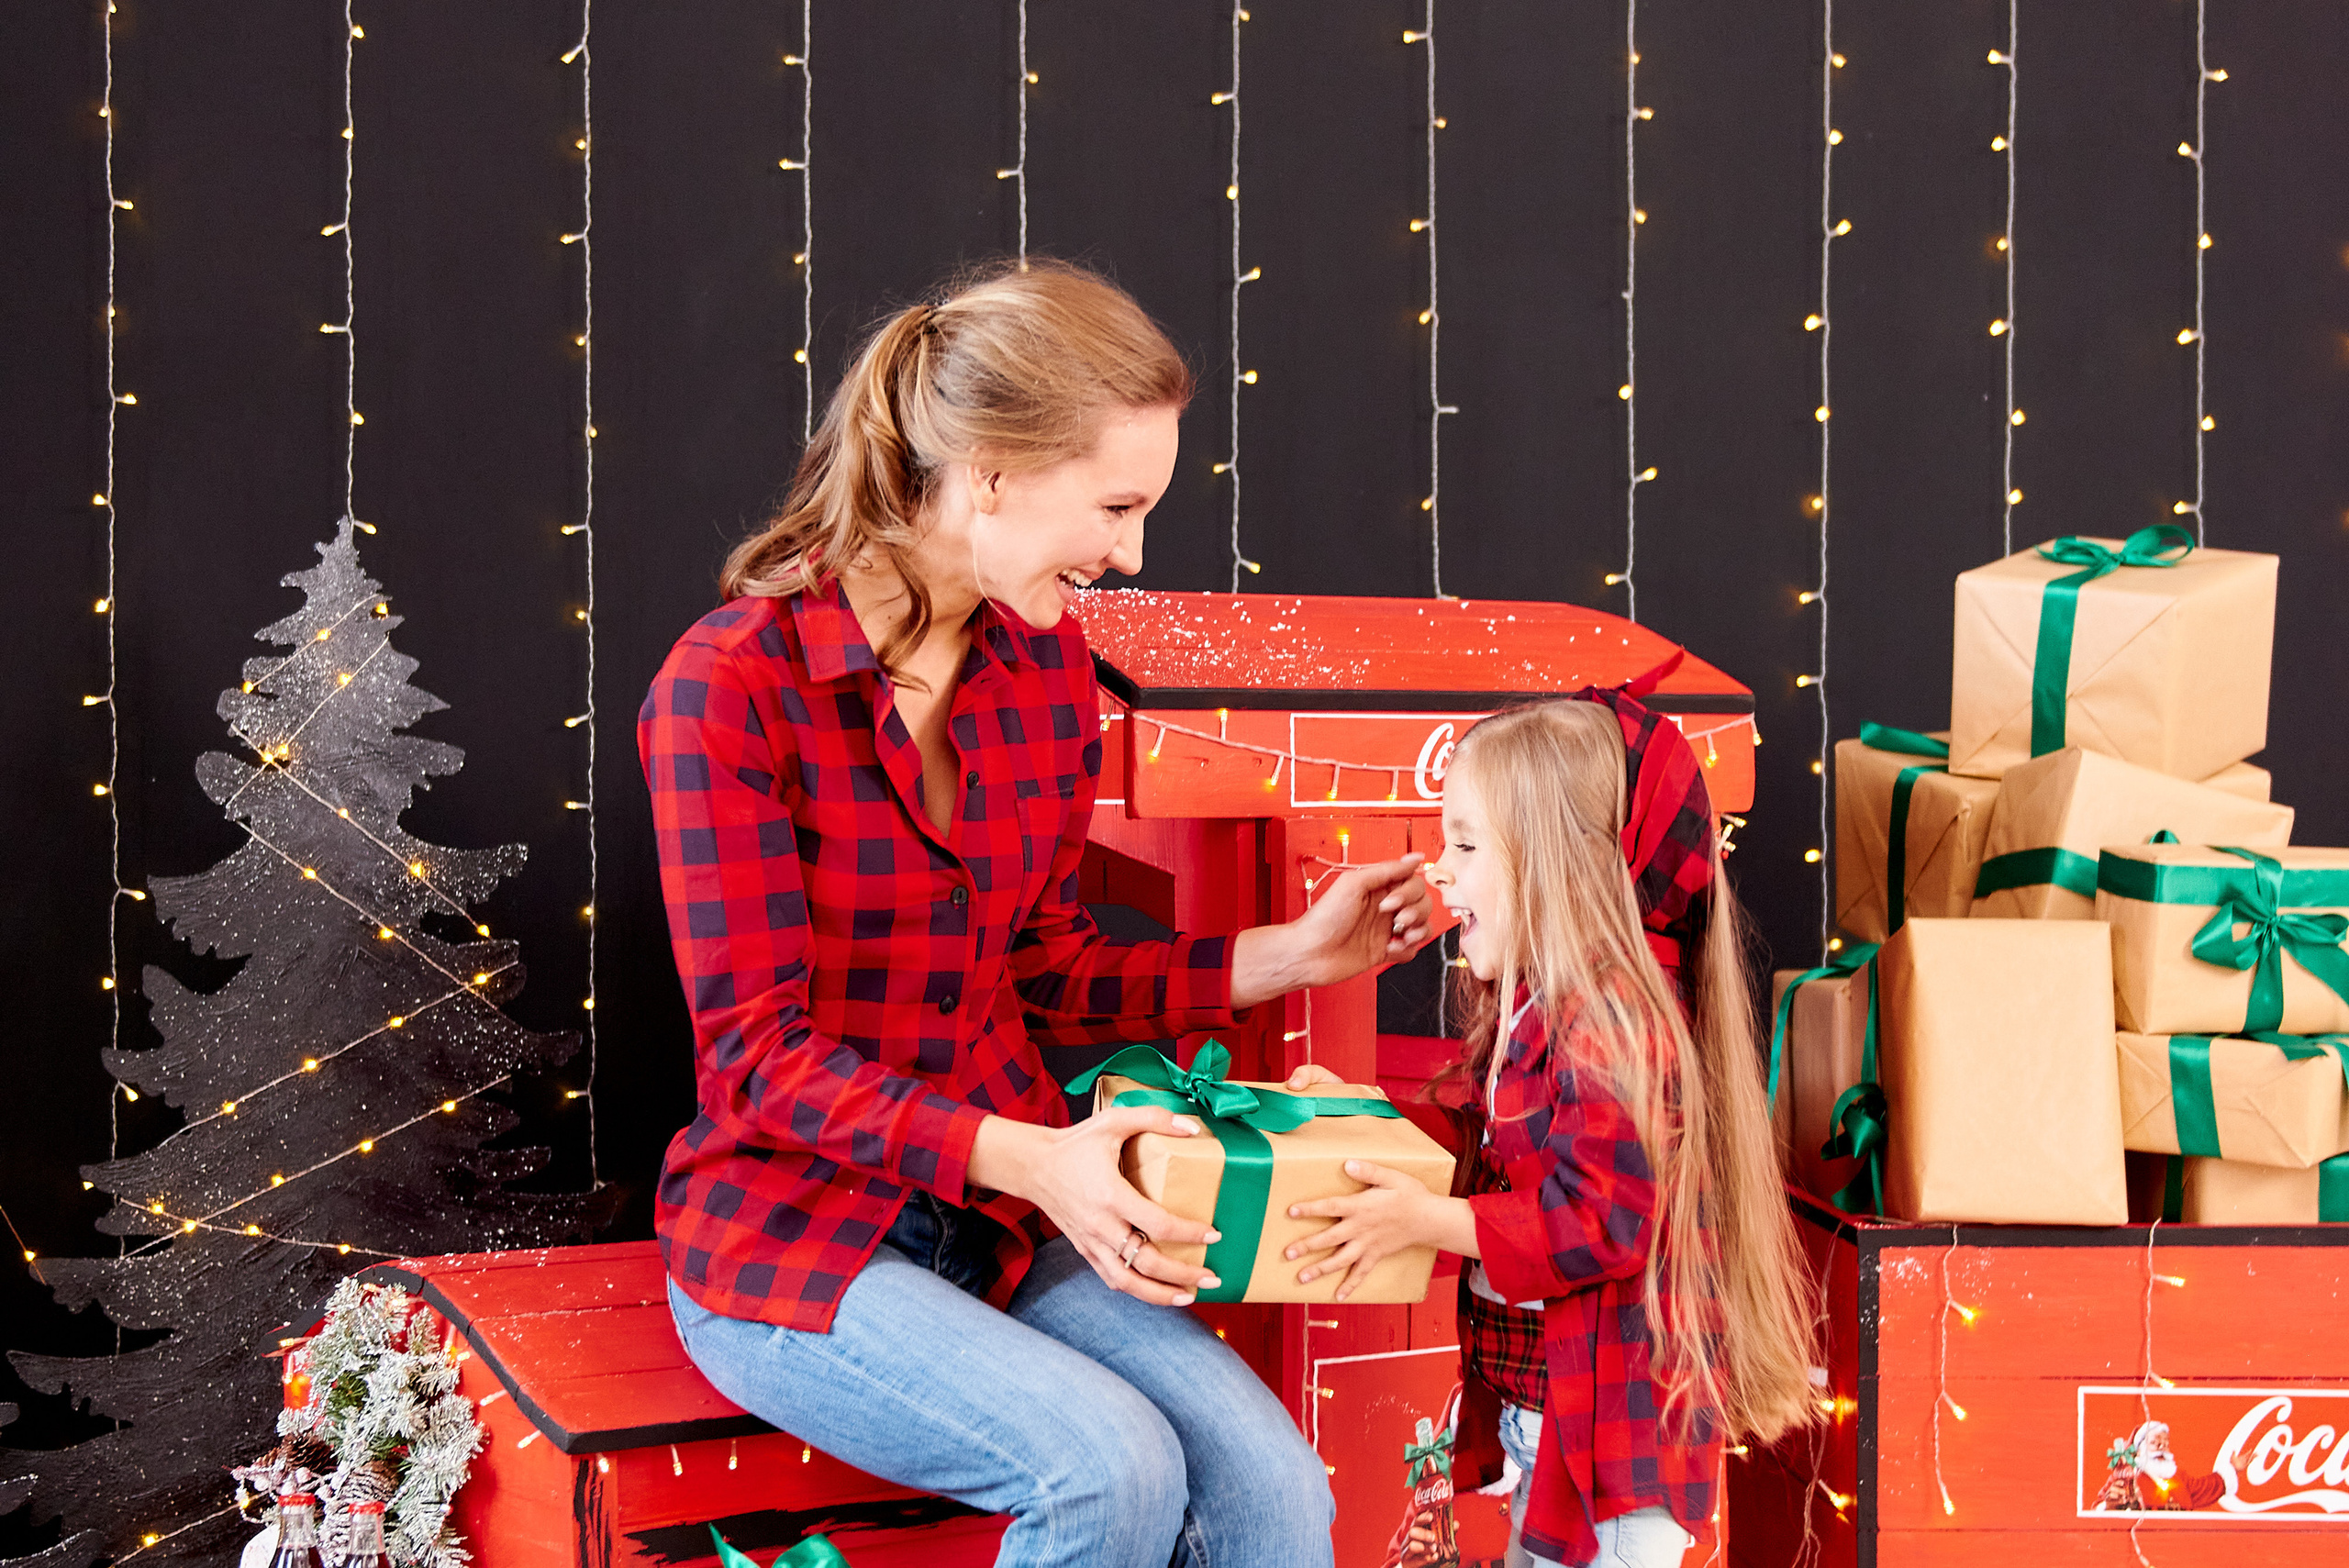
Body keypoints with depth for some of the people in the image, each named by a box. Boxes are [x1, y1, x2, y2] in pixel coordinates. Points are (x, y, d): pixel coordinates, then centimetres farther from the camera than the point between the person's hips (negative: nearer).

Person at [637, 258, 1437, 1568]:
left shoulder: (1046, 662, 4)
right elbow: (760, 1052, -17)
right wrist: (1026, 1158, -29)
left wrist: (1287, 957, -1)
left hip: (1005, 1214, 6)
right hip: (792, 1234, -5)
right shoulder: (732, 687, -16)